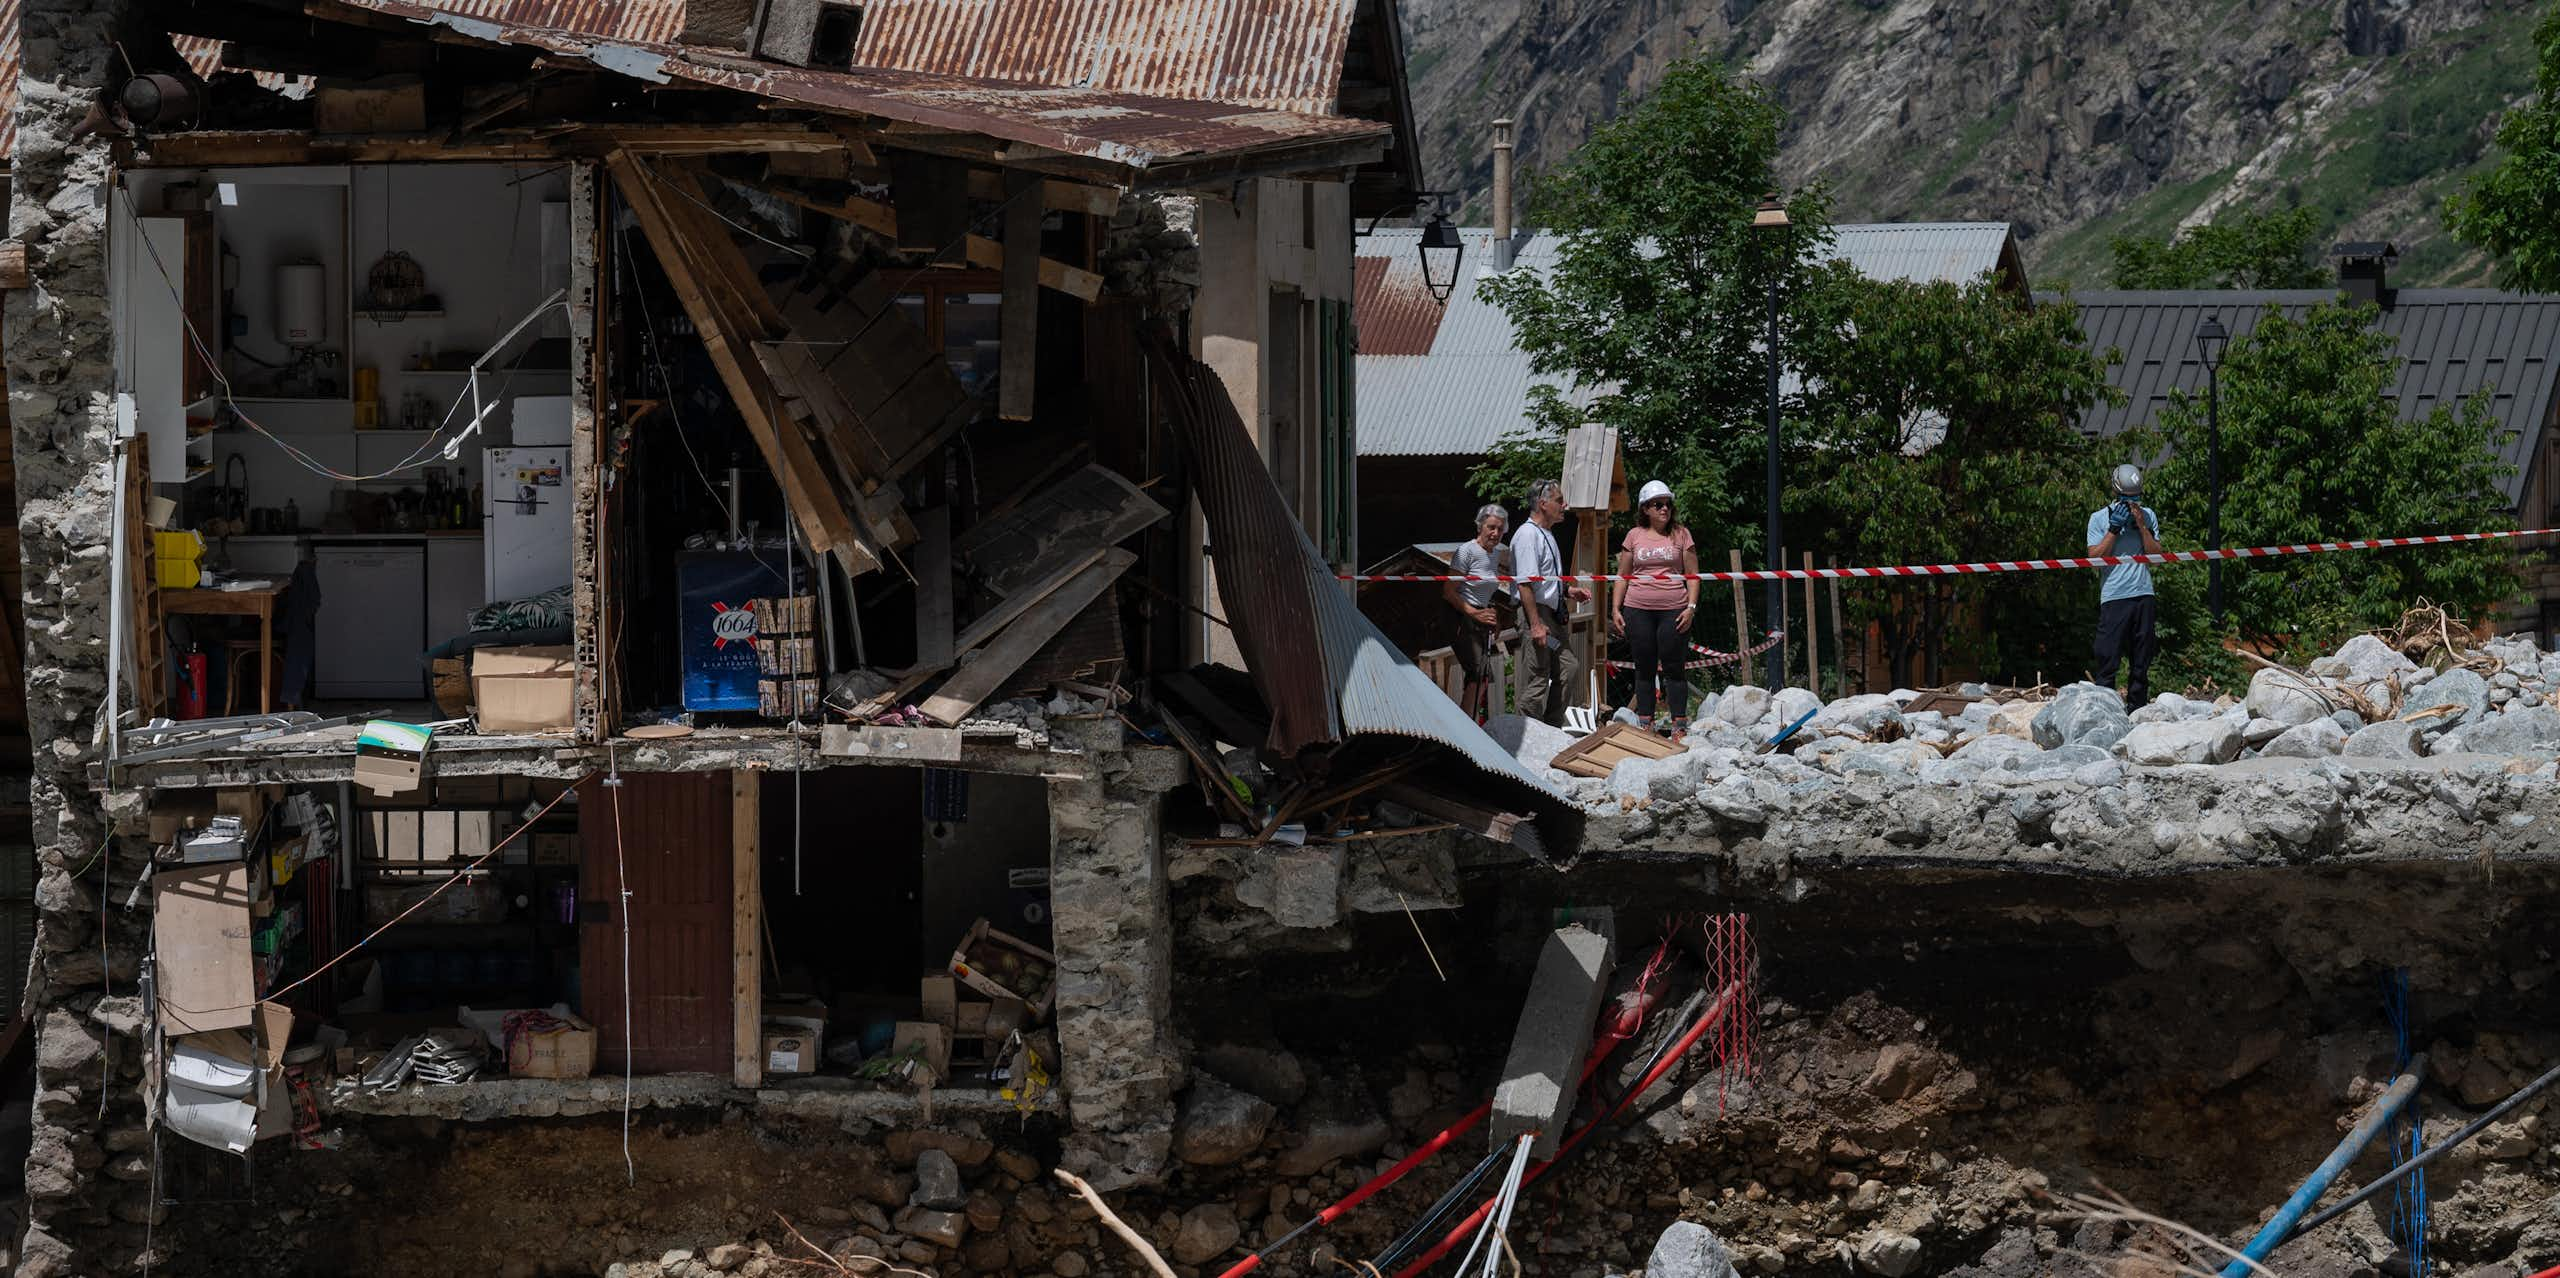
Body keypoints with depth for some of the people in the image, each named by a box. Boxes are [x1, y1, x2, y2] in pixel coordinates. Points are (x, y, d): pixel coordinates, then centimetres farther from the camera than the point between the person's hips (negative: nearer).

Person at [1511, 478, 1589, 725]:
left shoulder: (1546, 535, 18)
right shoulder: (1528, 535, -14)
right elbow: (1525, 583, -21)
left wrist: (1568, 592, 14)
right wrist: (1536, 625, -25)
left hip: (1553, 615, 10)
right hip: (1535, 613, -10)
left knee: (1570, 668, 11)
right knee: (1539, 679, -7)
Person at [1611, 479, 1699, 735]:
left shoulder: (1680, 534, 6)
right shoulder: (1635, 536, 9)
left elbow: (1692, 575, 6)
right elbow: (1623, 575, 13)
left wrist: (1691, 607, -5)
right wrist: (1615, 609, 5)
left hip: (1674, 609, -2)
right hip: (1638, 610, 2)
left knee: (1673, 667, -2)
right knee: (1644, 668, 6)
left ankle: (1679, 723, 2)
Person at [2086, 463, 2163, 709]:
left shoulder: (2148, 516, 13)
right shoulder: (2099, 518, 6)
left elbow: (2156, 555, 7)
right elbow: (2095, 557, -2)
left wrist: (2142, 525, -3)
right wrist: (2114, 528, -9)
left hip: (2144, 596, 3)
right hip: (2113, 597, -3)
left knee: (2141, 661, 4)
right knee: (2108, 659, -8)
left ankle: (2136, 706, 8)